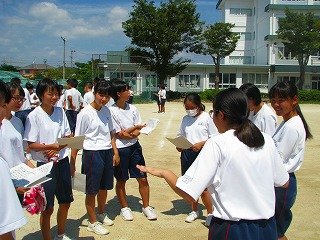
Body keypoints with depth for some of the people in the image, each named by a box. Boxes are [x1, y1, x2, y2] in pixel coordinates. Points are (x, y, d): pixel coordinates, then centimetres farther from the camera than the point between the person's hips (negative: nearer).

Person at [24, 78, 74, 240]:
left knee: (65, 202, 17)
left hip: (62, 161, 5)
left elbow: (68, 136, 6)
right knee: (48, 208, 4)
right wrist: (52, 145, -27)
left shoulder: (60, 112, 1)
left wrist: (56, 149, -12)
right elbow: (31, 145, -13)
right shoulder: (34, 116, -12)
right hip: (45, 164, -5)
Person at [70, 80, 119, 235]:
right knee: (92, 190, 6)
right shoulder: (85, 113, -12)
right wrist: (72, 163, -11)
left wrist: (115, 152, 10)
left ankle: (101, 214, 41)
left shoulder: (107, 111, 6)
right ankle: (93, 223, 23)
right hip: (92, 153, -6)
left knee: (104, 187, 18)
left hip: (108, 152, 6)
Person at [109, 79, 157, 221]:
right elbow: (119, 134, -12)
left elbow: (138, 130, 3)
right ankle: (124, 208, 30)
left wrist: (128, 134, -16)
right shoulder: (111, 111, -13)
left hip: (134, 146, 4)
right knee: (121, 181, 11)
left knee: (143, 179, 6)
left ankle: (146, 207, 23)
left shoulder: (132, 108, 2)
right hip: (120, 149, -4)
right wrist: (136, 127, -8)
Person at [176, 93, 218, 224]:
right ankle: (194, 211, 31)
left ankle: (210, 213, 14)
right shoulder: (185, 119, 8)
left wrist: (201, 144, -19)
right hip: (187, 153, 5)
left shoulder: (206, 118, -6)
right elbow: (181, 135, 15)